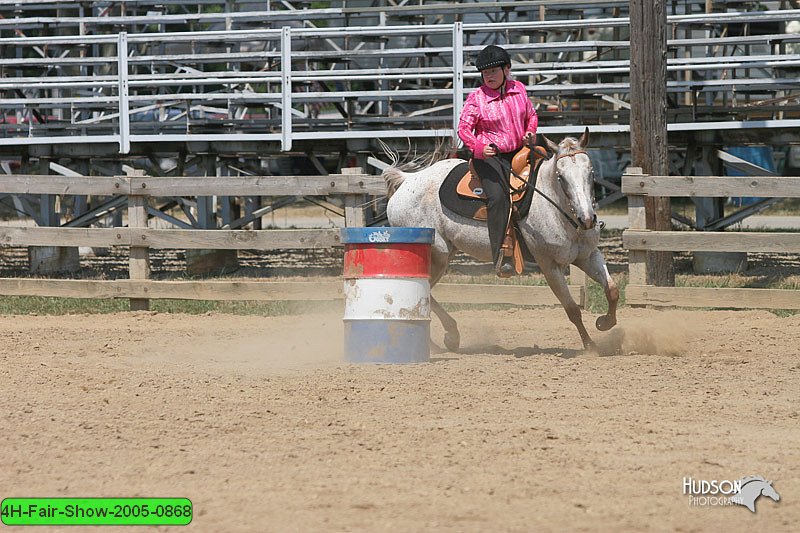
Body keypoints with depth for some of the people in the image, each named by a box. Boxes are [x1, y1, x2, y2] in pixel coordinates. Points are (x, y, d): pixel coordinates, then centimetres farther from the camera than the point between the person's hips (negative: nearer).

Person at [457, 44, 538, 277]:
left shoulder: (518, 89, 8)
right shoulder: (476, 98, -5)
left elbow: (531, 115, 22)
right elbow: (464, 128, -7)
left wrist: (530, 132, 0)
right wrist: (478, 147, -25)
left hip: (516, 151, 6)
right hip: (488, 154, -6)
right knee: (498, 196, -26)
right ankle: (500, 257, -32)